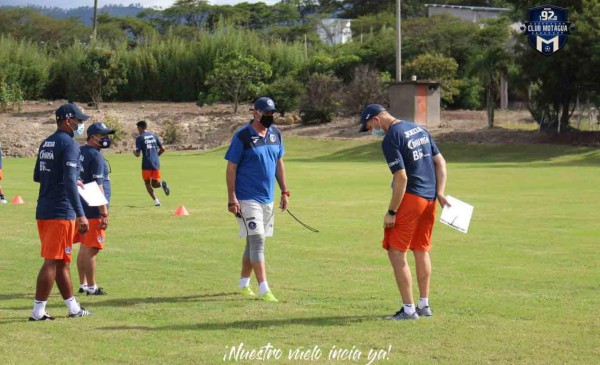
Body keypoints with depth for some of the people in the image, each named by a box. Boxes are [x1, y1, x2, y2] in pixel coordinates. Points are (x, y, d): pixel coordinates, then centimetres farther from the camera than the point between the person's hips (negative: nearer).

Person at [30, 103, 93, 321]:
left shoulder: (46, 144, 14)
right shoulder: (69, 144, -12)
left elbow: (37, 177, 22)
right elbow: (69, 181, -20)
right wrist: (80, 214, -23)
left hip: (43, 211, 9)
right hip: (61, 211, -9)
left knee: (62, 261, 15)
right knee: (53, 261, -5)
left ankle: (73, 308, 23)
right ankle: (38, 311, -5)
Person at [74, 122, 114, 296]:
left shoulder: (79, 152, 11)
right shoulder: (95, 156, -15)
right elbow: (98, 186, -19)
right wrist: (104, 213, -19)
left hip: (80, 208, 9)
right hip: (93, 210, -9)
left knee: (84, 247, 16)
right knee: (91, 249, -5)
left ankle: (83, 284, 24)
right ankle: (91, 287, -1)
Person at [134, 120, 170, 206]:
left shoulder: (139, 138, -4)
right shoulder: (154, 135, 11)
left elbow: (138, 154, -8)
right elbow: (162, 149, 9)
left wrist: (134, 152, 15)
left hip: (146, 164, -4)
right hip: (156, 163, 4)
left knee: (147, 183, 11)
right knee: (154, 183, 14)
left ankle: (155, 200, -6)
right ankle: (162, 184, -21)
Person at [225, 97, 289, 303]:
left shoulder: (275, 134, 8)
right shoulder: (243, 136, -11)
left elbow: (279, 163, 18)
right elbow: (231, 168, -10)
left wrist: (284, 191, 14)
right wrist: (232, 199, -15)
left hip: (268, 198, 7)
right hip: (247, 198, -7)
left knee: (255, 242, 14)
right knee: (257, 240, -12)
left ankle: (244, 284, 27)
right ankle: (264, 290, -14)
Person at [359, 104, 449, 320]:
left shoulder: (390, 139, -13)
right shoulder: (419, 129, 14)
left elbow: (401, 178, -19)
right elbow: (440, 162, 12)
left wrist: (391, 212, -15)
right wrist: (440, 193, 9)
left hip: (410, 197, -9)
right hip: (430, 199, 9)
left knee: (396, 252, -2)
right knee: (421, 251, 18)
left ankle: (409, 309, -3)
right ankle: (424, 305, 24)